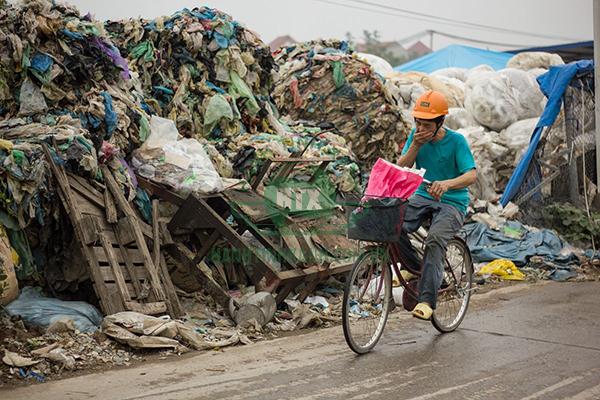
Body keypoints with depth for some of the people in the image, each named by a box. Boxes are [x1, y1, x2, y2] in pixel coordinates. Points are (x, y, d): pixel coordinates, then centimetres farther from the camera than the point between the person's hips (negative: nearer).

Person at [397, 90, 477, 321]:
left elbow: (471, 175, -20)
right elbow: (401, 168, 0)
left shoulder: (456, 141, -10)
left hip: (452, 203, -4)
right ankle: (413, 266, 2)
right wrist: (416, 145, -16)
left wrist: (447, 184, -40)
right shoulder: (416, 136, 4)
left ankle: (426, 300, -32)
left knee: (435, 239, -33)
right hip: (422, 197, 4)